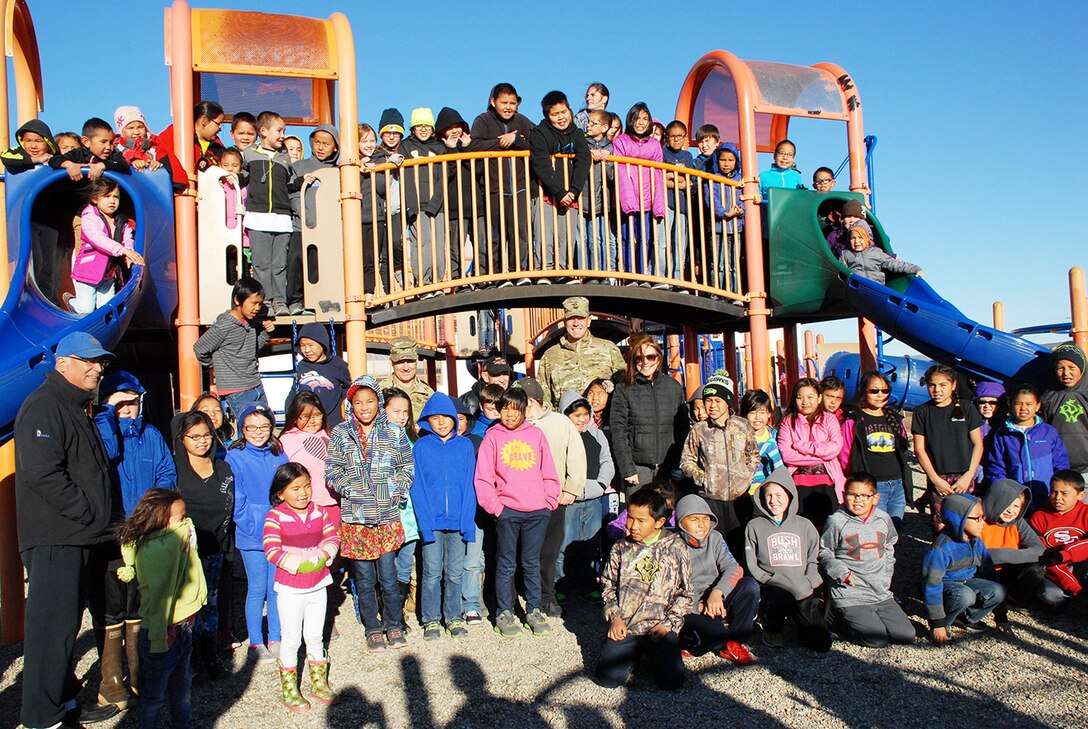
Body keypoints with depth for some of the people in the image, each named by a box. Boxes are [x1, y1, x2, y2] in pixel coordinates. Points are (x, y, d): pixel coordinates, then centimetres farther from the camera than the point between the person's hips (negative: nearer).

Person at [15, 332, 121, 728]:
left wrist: (97, 522, 14)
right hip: (54, 538, -10)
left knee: (65, 623, 16)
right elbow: (41, 473, -23)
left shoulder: (77, 408, 19)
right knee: (53, 626, -4)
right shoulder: (44, 406, -13)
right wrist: (88, 514, -18)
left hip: (74, 537, 10)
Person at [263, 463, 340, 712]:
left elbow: (332, 537, 1)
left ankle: (319, 684, 30)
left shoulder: (319, 512, 0)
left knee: (315, 637, 16)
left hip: (317, 586, 4)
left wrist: (323, 556, -18)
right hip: (290, 590, -4)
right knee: (291, 640, 6)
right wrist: (300, 564, -24)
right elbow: (272, 551, -21)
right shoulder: (275, 517, -15)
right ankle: (289, 690, 21)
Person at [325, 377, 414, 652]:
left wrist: (397, 489, -5)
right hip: (355, 516, 1)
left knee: (388, 575, 3)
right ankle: (373, 629, 23)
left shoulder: (394, 432, 5)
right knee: (364, 577, 8)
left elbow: (408, 466, 9)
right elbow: (331, 470, 4)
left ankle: (394, 626, 22)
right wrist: (350, 488, -10)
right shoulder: (340, 434, 5)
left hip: (387, 516, 0)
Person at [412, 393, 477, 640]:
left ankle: (454, 617, 23)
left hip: (457, 520, 1)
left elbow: (469, 486, 2)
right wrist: (425, 523, -13)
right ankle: (431, 619, 20)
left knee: (455, 573, 10)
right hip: (432, 521, -1)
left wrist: (467, 521, -7)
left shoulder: (465, 446, 4)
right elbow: (418, 488, -4)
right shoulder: (421, 447, 0)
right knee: (432, 573, 6)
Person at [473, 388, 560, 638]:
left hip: (538, 511, 2)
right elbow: (483, 477, 0)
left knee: (532, 563, 11)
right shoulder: (493, 437, 3)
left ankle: (534, 611, 22)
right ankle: (504, 614, 17)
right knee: (506, 565, 6)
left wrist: (550, 500, 3)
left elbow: (548, 472, 11)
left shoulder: (536, 434, 9)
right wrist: (494, 505, -7)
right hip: (507, 511, -2)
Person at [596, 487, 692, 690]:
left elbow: (686, 593, 5)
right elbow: (609, 587, 14)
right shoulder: (621, 548, 7)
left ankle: (652, 653, 13)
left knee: (671, 680, -19)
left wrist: (667, 623, -5)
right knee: (609, 678, -16)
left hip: (660, 628, -1)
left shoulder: (676, 548, 1)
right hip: (624, 627, 1)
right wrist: (615, 617, -2)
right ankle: (632, 651, 16)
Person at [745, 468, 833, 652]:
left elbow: (815, 561, 10)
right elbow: (752, 566, 4)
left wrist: (807, 584, -7)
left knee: (822, 644, -10)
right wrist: (774, 580, -10)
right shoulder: (754, 527, 8)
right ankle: (772, 629, -4)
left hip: (804, 590, 2)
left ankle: (800, 620, 23)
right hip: (772, 589, -2)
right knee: (784, 596, -37)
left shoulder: (805, 526, 14)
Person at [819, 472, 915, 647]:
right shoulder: (837, 521, -11)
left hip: (881, 592, 5)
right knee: (877, 640, -14)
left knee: (907, 636, -2)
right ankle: (844, 616, 10)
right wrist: (841, 572, -17)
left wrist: (886, 574, 12)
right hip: (850, 596, -5)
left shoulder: (884, 519, 5)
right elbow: (824, 553, -2)